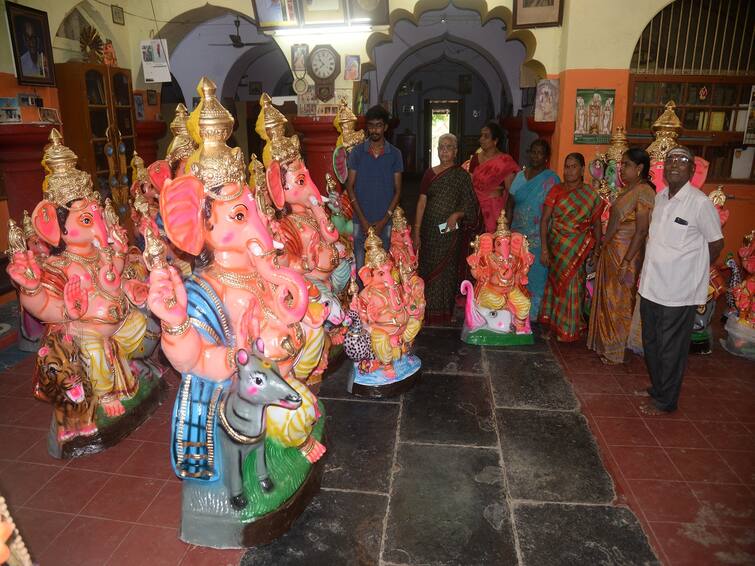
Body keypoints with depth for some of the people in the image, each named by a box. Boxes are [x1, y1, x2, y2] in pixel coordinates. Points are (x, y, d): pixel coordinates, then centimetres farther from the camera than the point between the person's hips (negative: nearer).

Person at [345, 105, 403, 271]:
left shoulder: (394, 154, 3)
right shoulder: (357, 152, 2)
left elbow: (397, 190, 3)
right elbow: (350, 186, 1)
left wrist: (384, 220, -7)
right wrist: (363, 219, -7)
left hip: (384, 221, 0)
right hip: (361, 220, 0)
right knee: (361, 265, 1)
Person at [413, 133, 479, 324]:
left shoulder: (462, 175, -1)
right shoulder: (430, 173, 7)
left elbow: (470, 206, 1)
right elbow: (421, 203, 4)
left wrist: (457, 214, -20)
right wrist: (416, 232, -1)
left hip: (450, 230, -3)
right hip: (429, 230, 3)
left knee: (446, 271, 2)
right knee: (427, 269, 7)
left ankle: (443, 314, 15)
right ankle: (427, 311, 20)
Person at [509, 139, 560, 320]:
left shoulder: (551, 179, -5)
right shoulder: (520, 176, 11)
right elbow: (511, 204, 12)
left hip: (537, 238, -4)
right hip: (518, 234, 5)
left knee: (534, 275, 0)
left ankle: (533, 313, 13)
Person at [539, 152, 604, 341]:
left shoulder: (591, 195, 1)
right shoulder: (556, 191, 0)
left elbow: (596, 224, 5)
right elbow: (545, 219, -4)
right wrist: (544, 248, -10)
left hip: (578, 251, 0)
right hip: (556, 247, 0)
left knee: (572, 285, 4)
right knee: (555, 283, 6)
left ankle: (567, 329, 20)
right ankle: (551, 325, 20)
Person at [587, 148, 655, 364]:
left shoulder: (643, 192, -15)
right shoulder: (628, 190, 11)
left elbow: (641, 231, -20)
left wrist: (626, 262, -23)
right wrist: (603, 246, 14)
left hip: (626, 254, -8)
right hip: (611, 251, 9)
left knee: (619, 302, 2)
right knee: (607, 299, 15)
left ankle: (615, 351, 16)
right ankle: (605, 343, 28)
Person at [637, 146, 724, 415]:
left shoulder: (700, 203, -14)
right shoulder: (659, 197, 6)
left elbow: (716, 244, -5)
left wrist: (691, 269, 4)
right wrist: (656, 267, 12)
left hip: (678, 291, -7)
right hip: (651, 285, 7)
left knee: (671, 349, 6)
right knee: (650, 343, 19)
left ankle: (666, 401, 22)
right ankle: (657, 387, 39)